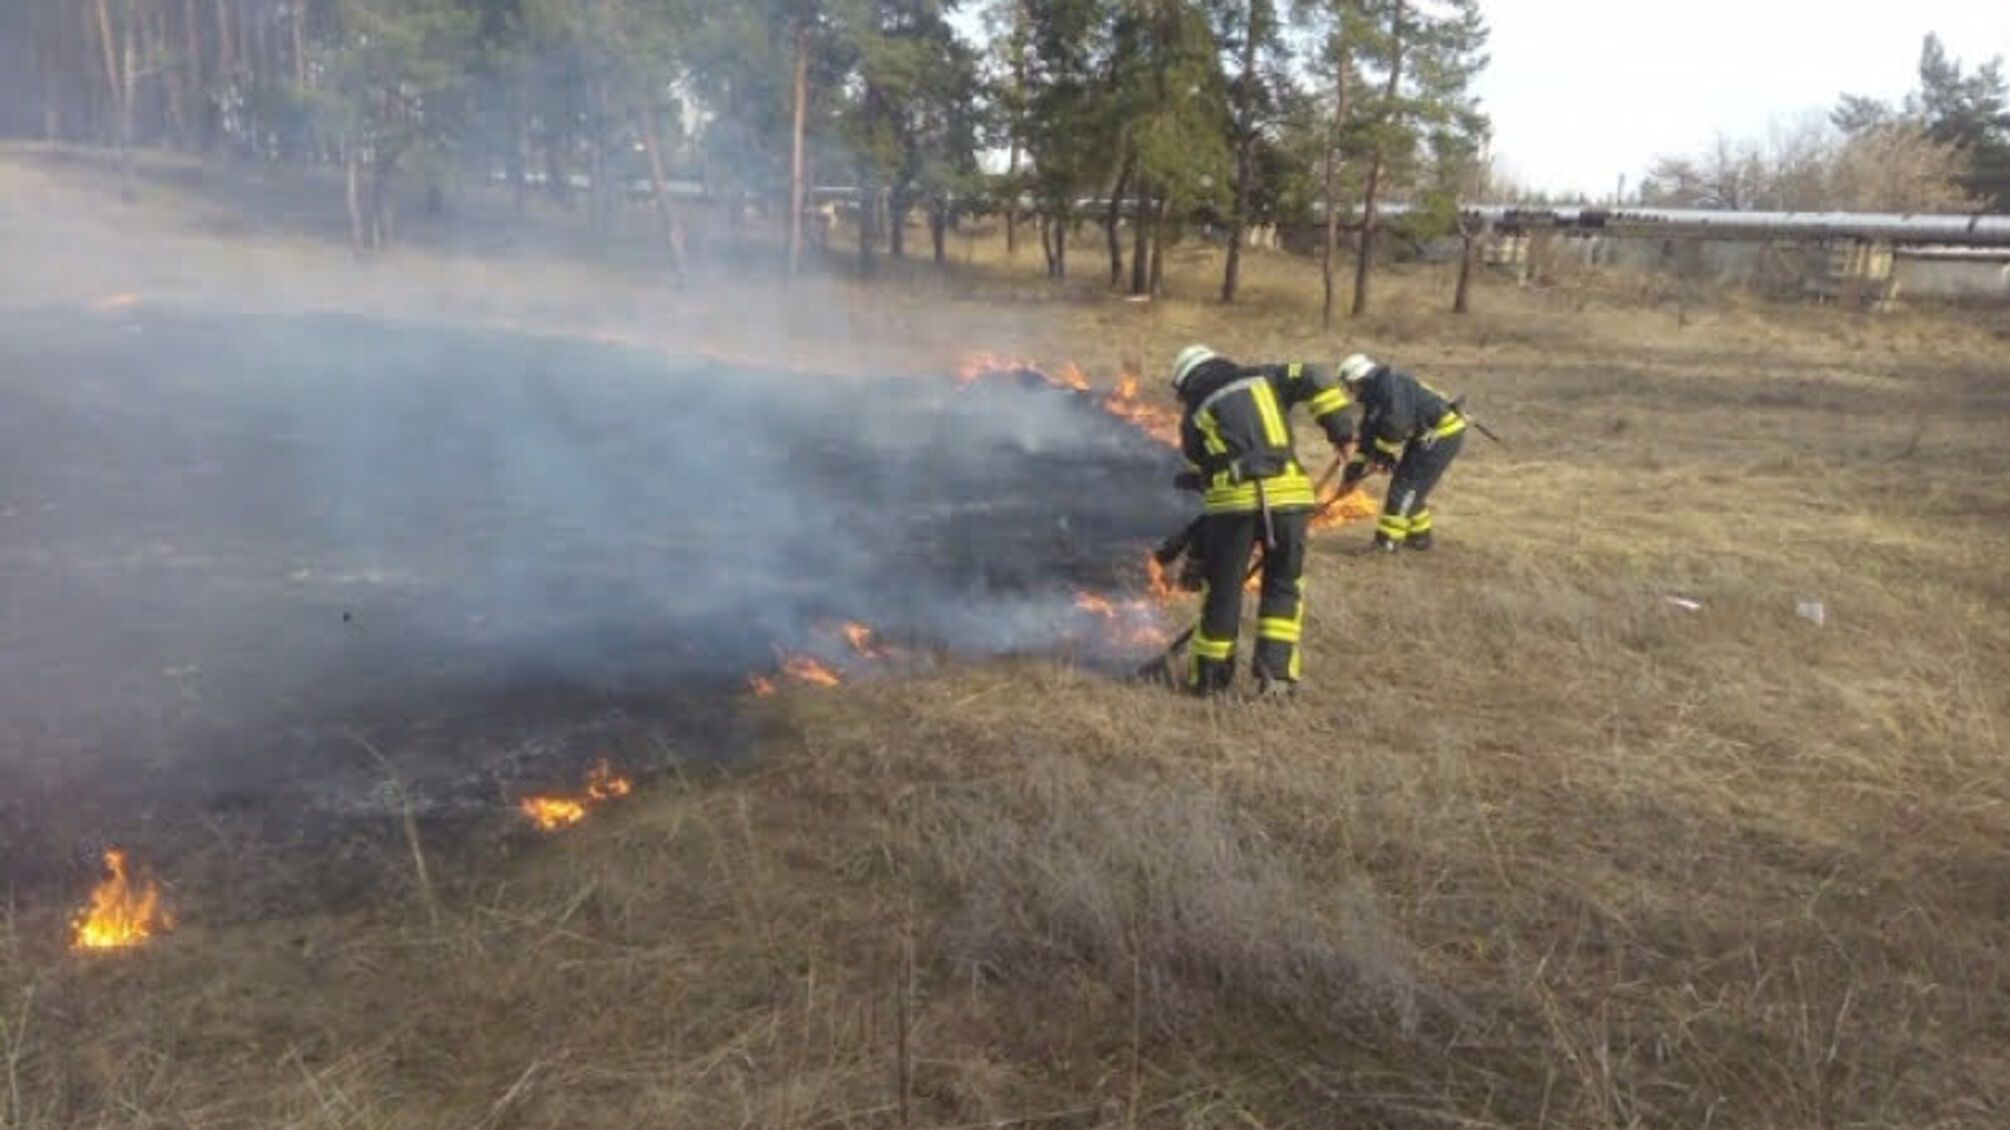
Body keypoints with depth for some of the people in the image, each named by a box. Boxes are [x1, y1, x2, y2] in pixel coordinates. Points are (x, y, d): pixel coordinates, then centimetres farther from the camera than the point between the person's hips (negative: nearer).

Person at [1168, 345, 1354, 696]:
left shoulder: (1195, 414, 18)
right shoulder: (1264, 378, 21)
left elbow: (1200, 471, 21)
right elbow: (1315, 379, 5)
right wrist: (1342, 432, 8)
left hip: (1232, 501, -1)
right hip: (1289, 496, 1)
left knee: (1222, 589, 12)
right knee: (1284, 585, 18)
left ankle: (1210, 676, 21)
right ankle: (1276, 670, 13)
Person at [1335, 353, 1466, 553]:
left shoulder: (1391, 384, -18)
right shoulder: (1374, 398, 13)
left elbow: (1396, 424, -28)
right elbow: (1368, 438, 15)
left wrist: (1382, 454, -16)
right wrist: (1351, 474, 11)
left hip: (1443, 434, -10)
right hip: (1426, 437, 10)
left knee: (1405, 486, -10)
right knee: (1412, 487, 16)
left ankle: (1387, 541, -8)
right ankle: (1419, 536, 28)